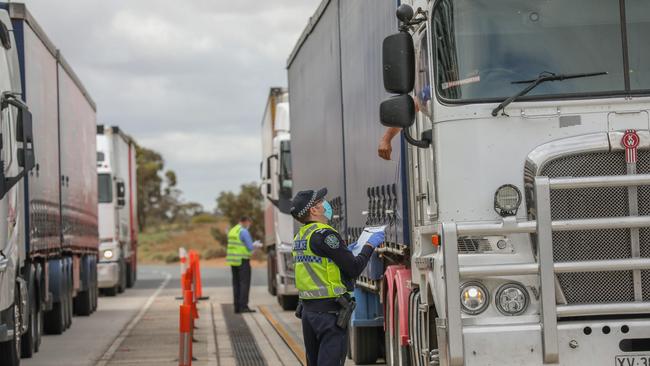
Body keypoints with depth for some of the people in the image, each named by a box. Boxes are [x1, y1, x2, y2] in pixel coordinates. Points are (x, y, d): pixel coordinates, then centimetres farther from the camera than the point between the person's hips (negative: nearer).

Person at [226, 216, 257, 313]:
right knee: (245, 283, -7)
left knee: (236, 283, 10)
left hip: (233, 261, 8)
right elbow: (250, 248, -14)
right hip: (243, 260, -8)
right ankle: (243, 306, -13)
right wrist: (254, 245, 8)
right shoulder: (244, 231, -11)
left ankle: (237, 307, 9)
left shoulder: (232, 231, 15)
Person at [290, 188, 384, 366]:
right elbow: (354, 269, -15)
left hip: (307, 309, 9)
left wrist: (348, 250, 19)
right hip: (329, 311, -9)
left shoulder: (300, 237, 12)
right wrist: (370, 245, 0)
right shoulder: (324, 235, -16)